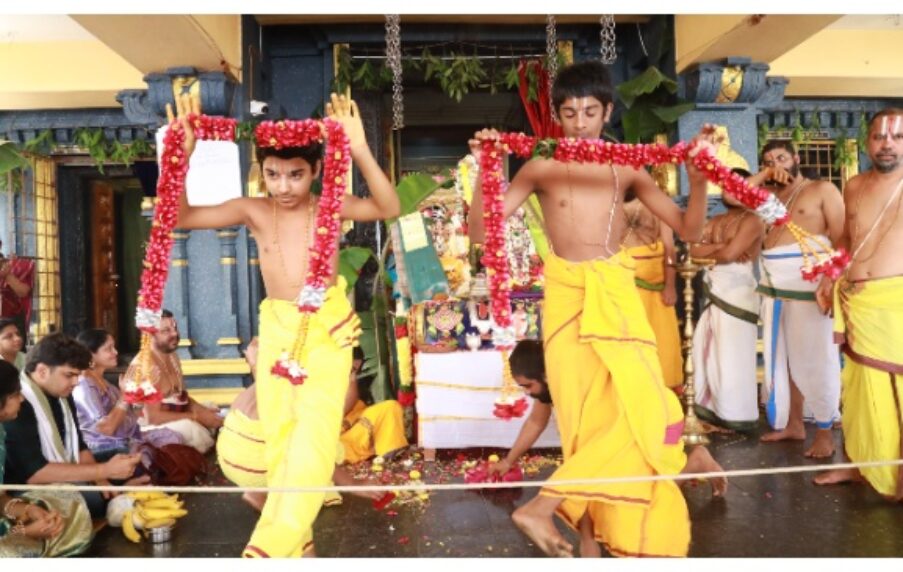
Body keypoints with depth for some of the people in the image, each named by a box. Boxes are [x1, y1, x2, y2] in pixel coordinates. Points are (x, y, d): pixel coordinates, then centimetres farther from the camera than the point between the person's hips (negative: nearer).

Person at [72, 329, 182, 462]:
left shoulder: (101, 380, 10)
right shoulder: (84, 387, -19)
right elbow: (107, 428, -26)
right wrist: (125, 397, -22)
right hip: (109, 450, -10)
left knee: (171, 436, 2)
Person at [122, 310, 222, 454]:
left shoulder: (172, 357, 8)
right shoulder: (144, 366, -22)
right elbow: (153, 416, -25)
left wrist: (202, 410, -7)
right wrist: (197, 416, -24)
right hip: (152, 428, -10)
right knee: (191, 429, -32)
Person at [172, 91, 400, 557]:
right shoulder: (253, 211, 2)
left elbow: (388, 208, -18)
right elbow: (180, 217, 0)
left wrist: (360, 152, -31)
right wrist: (180, 156, -14)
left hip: (328, 326, -3)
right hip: (276, 329, 3)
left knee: (315, 432, -14)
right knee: (279, 438, 7)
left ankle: (271, 547, -10)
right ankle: (296, 542, 21)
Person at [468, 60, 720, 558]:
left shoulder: (627, 170, 6)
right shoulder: (540, 169, 0)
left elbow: (689, 230, 4)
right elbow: (479, 231, -6)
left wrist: (698, 181, -14)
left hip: (617, 295, 3)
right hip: (567, 297, -2)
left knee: (640, 411, -5)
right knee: (591, 419, 0)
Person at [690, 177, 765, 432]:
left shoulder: (752, 220, -5)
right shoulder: (716, 221, 19)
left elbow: (729, 254, -17)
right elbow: (693, 249, 5)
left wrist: (708, 252, 2)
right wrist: (721, 245, -8)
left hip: (738, 293, -8)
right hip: (715, 293, 8)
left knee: (733, 357, -6)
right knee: (707, 352, 11)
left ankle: (738, 417, 2)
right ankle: (715, 408, 22)